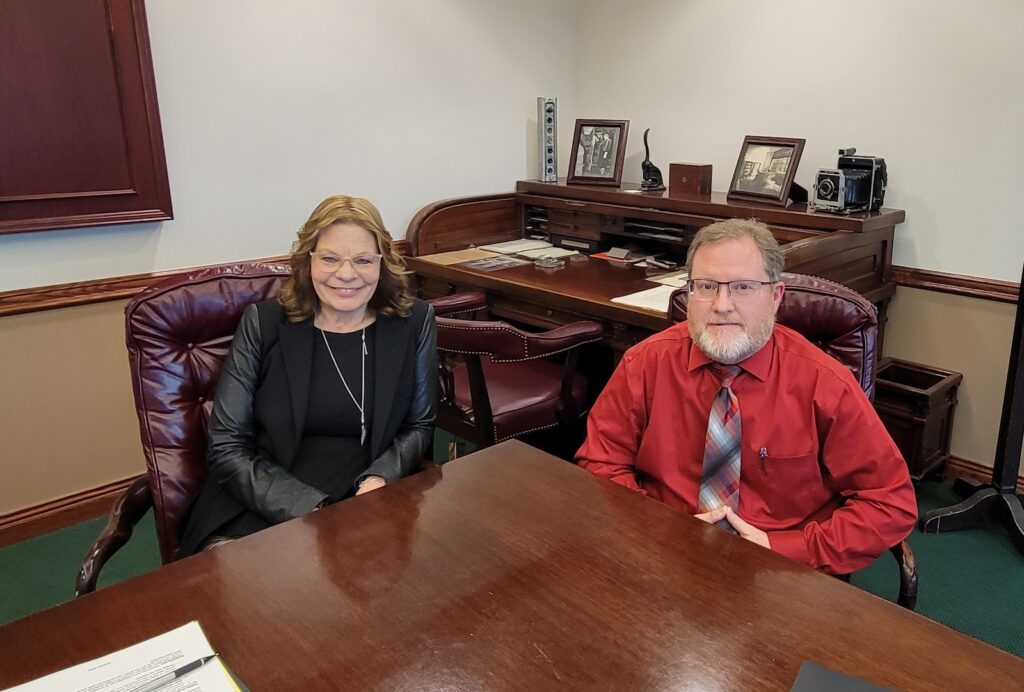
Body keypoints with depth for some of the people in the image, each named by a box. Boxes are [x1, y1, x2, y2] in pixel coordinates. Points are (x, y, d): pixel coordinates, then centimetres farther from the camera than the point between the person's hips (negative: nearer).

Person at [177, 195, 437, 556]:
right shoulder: (264, 323, 0)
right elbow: (227, 447, -2)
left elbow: (419, 426, 11)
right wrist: (306, 509, -16)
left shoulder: (414, 322, 2)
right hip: (260, 507, -1)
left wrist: (381, 479, -10)